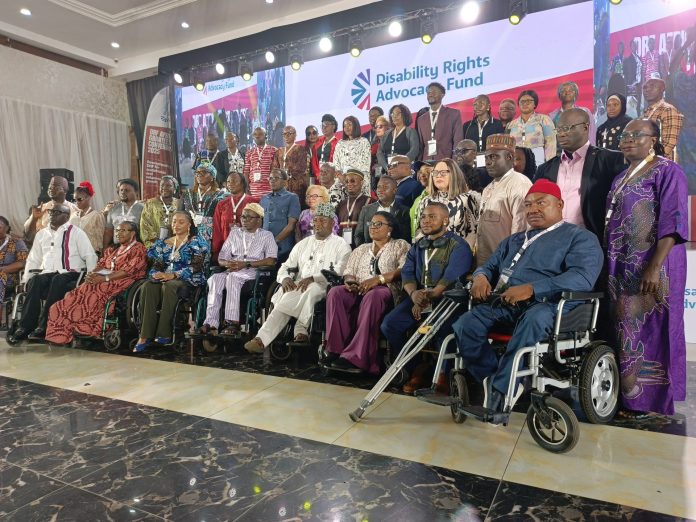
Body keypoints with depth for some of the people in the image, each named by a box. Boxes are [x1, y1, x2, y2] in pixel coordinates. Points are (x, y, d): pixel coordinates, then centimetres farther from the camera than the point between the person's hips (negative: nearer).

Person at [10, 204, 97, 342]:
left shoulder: (76, 232, 7)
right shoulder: (41, 234, 22)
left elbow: (90, 256, 0)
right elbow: (33, 259, 25)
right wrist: (26, 279, 11)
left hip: (69, 275, -4)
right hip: (47, 274, 4)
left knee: (57, 281, -36)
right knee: (34, 281, -29)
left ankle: (43, 326, -36)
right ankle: (26, 326, -30)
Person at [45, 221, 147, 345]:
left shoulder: (138, 249, 1)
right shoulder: (112, 249, 26)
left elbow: (128, 271, -11)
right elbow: (100, 265, 17)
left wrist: (104, 278, -19)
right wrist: (92, 274, -6)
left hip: (121, 283, -7)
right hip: (103, 280, 7)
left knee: (92, 295, -30)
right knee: (76, 294, -19)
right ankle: (63, 333, -26)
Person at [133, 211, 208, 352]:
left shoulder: (196, 241, 3)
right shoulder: (164, 243, 20)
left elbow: (196, 266, -10)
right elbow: (157, 265, 14)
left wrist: (174, 275, -20)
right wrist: (156, 274, -11)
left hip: (188, 281, -4)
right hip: (165, 279, 5)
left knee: (168, 286, -37)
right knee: (147, 287, -28)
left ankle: (165, 334, -31)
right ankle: (145, 335, -31)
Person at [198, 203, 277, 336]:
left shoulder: (266, 235, 10)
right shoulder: (235, 233, 23)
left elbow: (271, 261, -6)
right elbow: (221, 258, 17)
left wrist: (246, 264, -13)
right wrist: (228, 263, -8)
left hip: (254, 272, -4)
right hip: (233, 271, 4)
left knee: (232, 277, -35)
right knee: (214, 279, -28)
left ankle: (232, 322, -36)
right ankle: (211, 322, -33)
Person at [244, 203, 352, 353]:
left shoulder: (341, 246, 10)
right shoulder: (303, 244, 26)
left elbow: (339, 273, -7)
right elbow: (285, 267, 22)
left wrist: (313, 278, -21)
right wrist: (285, 278, -4)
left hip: (323, 288, -3)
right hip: (297, 287, 4)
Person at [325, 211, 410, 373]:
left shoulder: (400, 246, 13)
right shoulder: (361, 249, 29)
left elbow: (404, 270, -4)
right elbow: (349, 272, 20)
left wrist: (378, 278, -17)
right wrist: (350, 281, -5)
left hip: (385, 289, -4)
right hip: (358, 290, 5)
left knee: (372, 297, -39)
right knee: (335, 292, -27)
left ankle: (355, 357, -41)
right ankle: (336, 349, -30)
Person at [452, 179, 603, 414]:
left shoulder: (581, 238, 9)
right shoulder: (513, 240, 30)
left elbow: (582, 277, -10)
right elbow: (490, 266, 27)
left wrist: (531, 289, -24)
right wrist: (481, 277, -1)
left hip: (545, 304, -5)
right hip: (503, 304, 5)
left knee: (534, 319, -40)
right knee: (464, 325, -24)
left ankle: (500, 390, -29)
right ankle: (495, 379, -13)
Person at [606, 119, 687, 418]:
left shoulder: (668, 171, -5)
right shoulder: (621, 178, 17)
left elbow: (672, 223, -14)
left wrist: (654, 268, -23)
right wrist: (611, 268, 10)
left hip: (652, 269, -7)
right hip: (622, 270, 7)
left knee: (651, 332, -2)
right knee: (628, 333, 10)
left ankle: (654, 403, 10)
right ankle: (631, 399, 19)